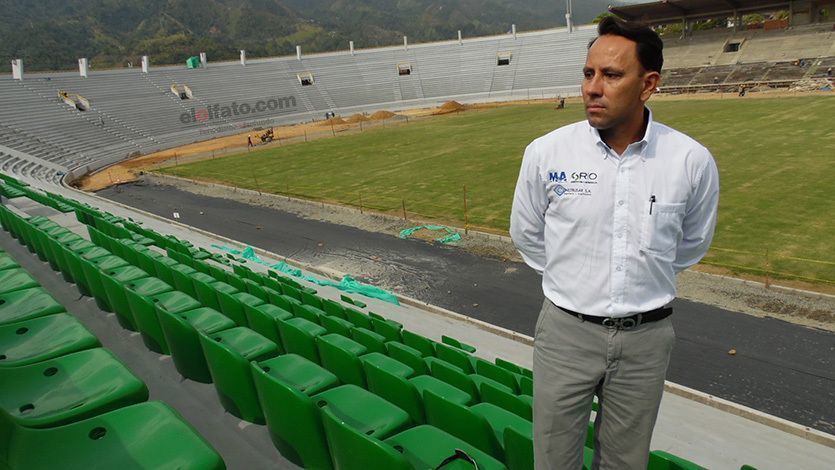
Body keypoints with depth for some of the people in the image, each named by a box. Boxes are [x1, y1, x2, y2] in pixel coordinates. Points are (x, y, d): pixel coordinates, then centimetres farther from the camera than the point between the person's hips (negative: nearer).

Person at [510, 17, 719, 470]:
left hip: (646, 336, 1)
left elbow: (693, 242, 9)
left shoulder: (692, 160, -11)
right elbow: (526, 234, 5)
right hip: (566, 331, 0)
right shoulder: (546, 152, -12)